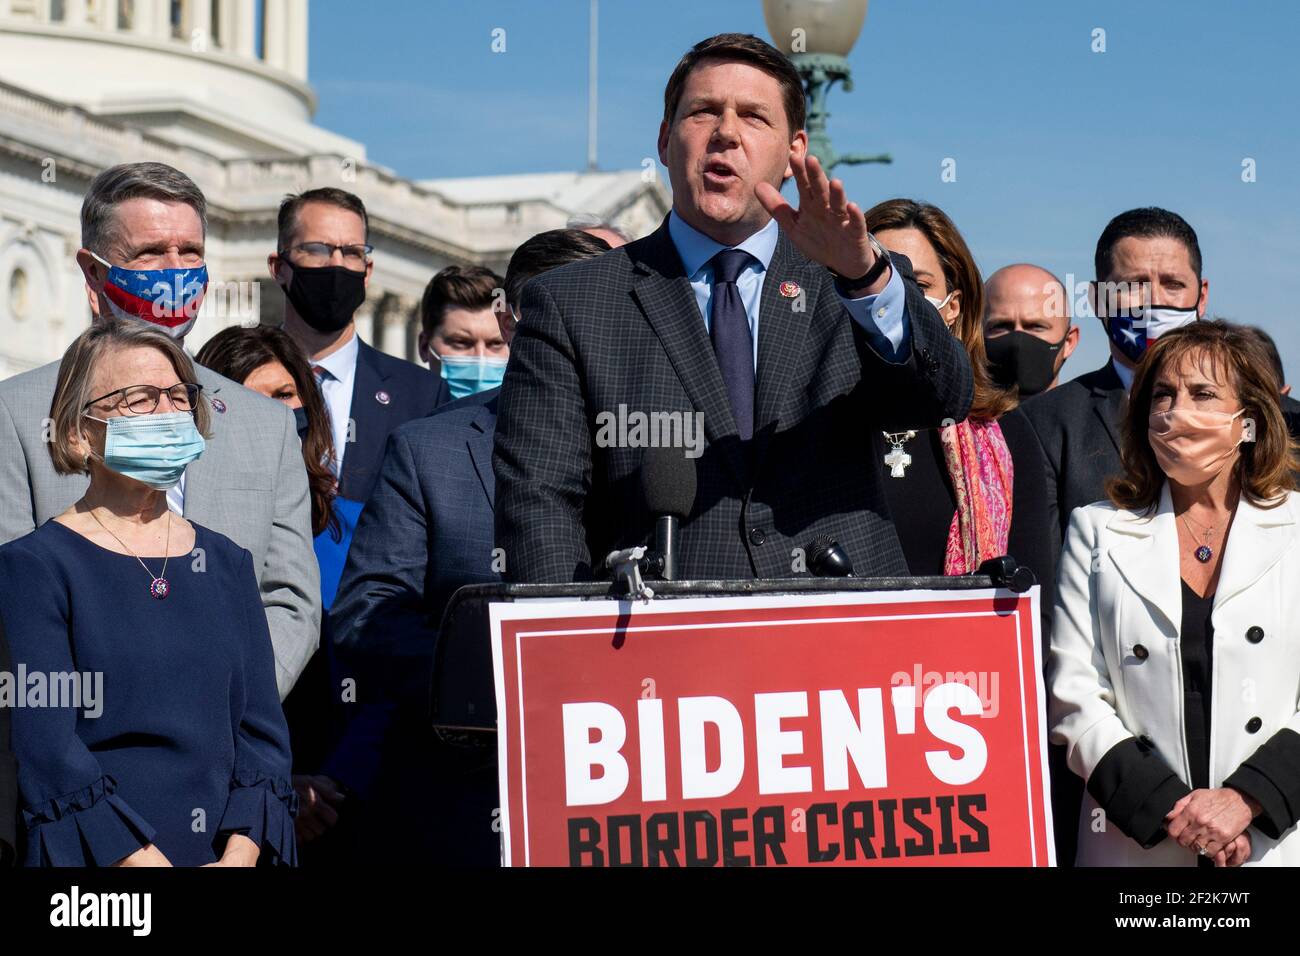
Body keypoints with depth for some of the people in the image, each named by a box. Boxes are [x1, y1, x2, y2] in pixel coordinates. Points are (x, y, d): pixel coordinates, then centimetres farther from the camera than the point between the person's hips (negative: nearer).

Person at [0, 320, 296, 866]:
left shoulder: (228, 564, 10)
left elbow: (262, 727, 4)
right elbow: (46, 748, -13)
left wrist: (240, 854, -12)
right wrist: (145, 862, -20)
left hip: (226, 854, 4)